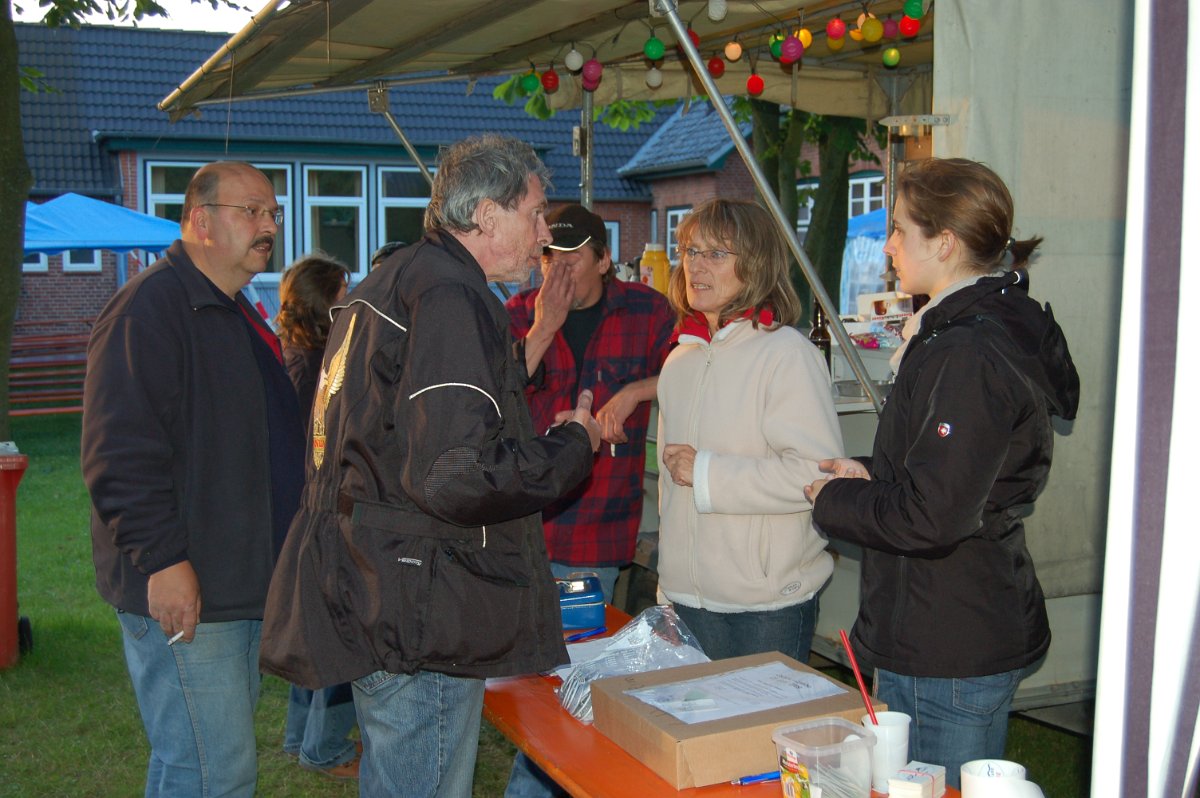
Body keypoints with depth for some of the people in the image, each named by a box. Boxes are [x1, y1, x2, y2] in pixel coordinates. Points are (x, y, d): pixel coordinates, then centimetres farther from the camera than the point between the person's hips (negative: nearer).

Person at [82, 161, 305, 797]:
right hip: (180, 588, -10)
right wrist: (162, 559, -24)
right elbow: (120, 451, -21)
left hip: (243, 583, 10)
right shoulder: (151, 307, -13)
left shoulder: (237, 315, 19)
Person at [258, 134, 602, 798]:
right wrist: (572, 445, -11)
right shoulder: (449, 297, -18)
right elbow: (457, 475, -28)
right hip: (420, 620, -10)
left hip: (371, 605, 10)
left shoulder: (386, 284, 15)